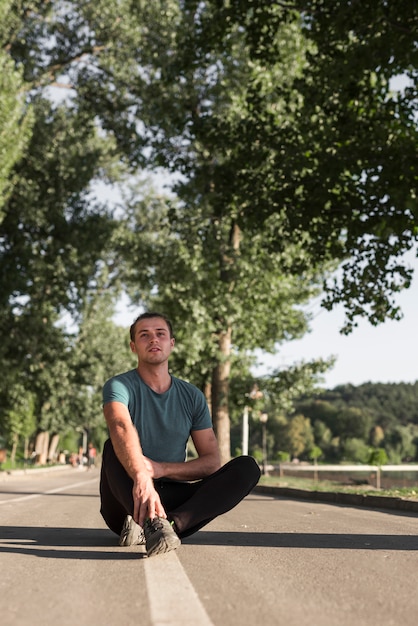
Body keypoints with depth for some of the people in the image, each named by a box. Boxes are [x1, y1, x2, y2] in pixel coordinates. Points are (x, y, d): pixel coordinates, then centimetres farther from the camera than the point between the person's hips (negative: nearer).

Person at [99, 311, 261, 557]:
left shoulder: (192, 396, 9)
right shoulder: (119, 386, -4)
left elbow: (212, 461, 2)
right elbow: (122, 428, -28)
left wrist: (161, 469, -15)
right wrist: (141, 478, -48)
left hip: (173, 499, 4)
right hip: (126, 501, -3)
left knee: (247, 467, -17)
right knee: (114, 448, -31)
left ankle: (171, 522, -40)